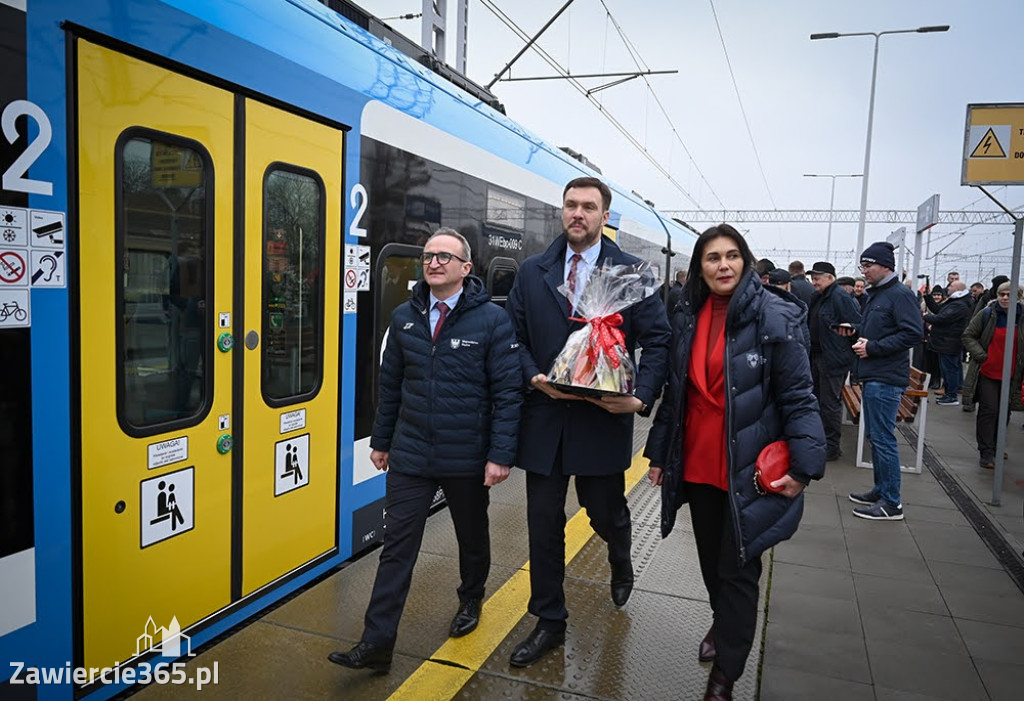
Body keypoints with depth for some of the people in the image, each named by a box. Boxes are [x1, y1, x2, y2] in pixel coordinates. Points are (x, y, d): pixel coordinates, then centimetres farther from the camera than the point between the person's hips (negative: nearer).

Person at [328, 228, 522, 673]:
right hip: (410, 456, 3)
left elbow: (508, 392, -12)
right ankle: (376, 643, 11)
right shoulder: (404, 317, 2)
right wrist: (381, 441, 11)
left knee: (472, 537, 18)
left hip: (467, 460, -2)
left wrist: (501, 455, -16)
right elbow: (390, 384, 9)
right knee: (397, 546, 3)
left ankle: (471, 601, 45)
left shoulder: (492, 320, -11)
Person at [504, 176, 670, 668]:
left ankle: (621, 562, 51)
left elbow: (656, 341, -4)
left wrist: (641, 397, -17)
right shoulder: (532, 272, 5)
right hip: (544, 416, 2)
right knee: (543, 525, 8)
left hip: (603, 418, -2)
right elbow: (515, 336, 6)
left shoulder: (632, 272, -2)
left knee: (606, 513, 13)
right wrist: (534, 378, -11)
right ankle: (549, 623, 26)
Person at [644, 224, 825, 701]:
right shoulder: (687, 318, 4)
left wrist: (805, 464, -18)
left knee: (737, 569, 5)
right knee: (710, 558, 20)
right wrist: (659, 453, 11)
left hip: (748, 469, -5)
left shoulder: (773, 317, -11)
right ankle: (724, 624, 47)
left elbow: (797, 396, -11)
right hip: (696, 463, 5)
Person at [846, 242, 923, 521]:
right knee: (876, 436, 16)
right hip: (872, 377, 10)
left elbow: (912, 334, -20)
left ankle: (891, 503, 1)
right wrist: (860, 339, 6)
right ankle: (881, 490, 27)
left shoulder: (900, 294, -11)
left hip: (886, 380, -10)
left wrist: (873, 348, -17)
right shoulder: (875, 294, 18)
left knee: (883, 438, -6)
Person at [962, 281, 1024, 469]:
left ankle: (995, 447, 30)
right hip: (987, 373, -3)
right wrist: (981, 355, -10)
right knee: (988, 411, -4)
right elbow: (968, 336, 2)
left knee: (1004, 413, 12)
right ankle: (986, 454, 1)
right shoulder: (987, 314, -4)